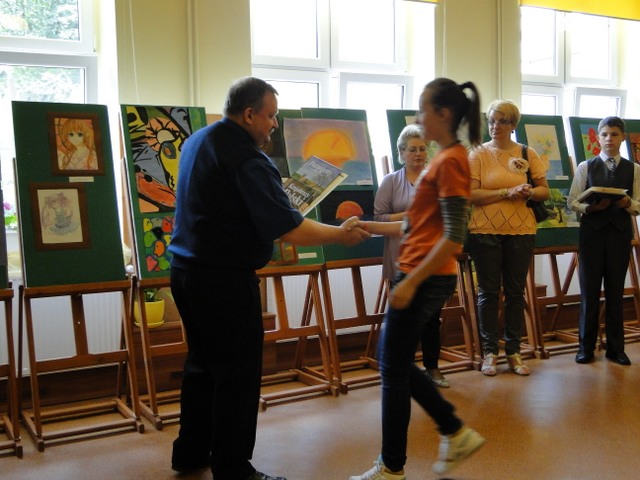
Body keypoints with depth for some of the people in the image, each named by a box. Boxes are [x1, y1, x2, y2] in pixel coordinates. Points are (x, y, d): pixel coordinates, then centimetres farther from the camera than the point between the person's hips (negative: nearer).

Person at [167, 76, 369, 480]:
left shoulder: (198, 141, 10)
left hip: (187, 269, 10)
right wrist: (341, 234, -7)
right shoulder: (246, 159, -19)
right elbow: (290, 230, -21)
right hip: (225, 279, -10)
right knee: (238, 375, 1)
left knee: (203, 364, 20)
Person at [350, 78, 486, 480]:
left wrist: (411, 281, -22)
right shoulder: (444, 159, 15)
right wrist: (368, 227, 13)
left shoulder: (450, 161, -14)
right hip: (422, 277, 10)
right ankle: (456, 433, 26)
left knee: (394, 370, 2)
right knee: (396, 363, 18)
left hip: (425, 279, -10)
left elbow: (454, 237, -21)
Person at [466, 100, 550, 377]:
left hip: (520, 230, 2)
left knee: (515, 292, 9)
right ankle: (489, 352, 14)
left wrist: (530, 192, -14)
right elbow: (472, 194, -10)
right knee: (488, 292, 4)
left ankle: (513, 352, 19)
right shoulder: (478, 154, -1)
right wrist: (508, 192, -18)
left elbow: (545, 191, 8)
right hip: (485, 230, -2)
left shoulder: (527, 154, 6)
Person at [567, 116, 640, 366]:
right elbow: (572, 201, 0)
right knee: (589, 290, 3)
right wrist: (591, 207, -18)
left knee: (615, 290, 6)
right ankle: (586, 346, 14)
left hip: (620, 233, 1)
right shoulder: (586, 167, 4)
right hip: (592, 231, -1)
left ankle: (615, 347, 18)